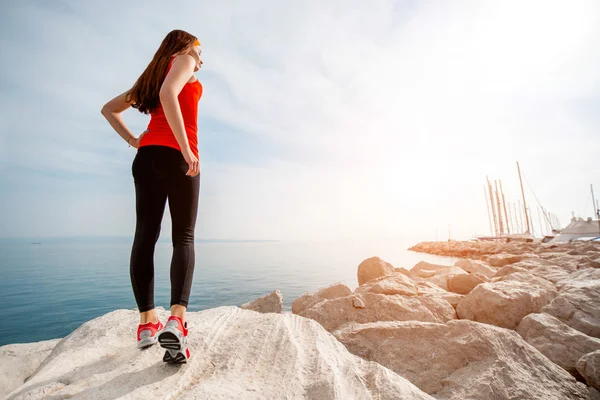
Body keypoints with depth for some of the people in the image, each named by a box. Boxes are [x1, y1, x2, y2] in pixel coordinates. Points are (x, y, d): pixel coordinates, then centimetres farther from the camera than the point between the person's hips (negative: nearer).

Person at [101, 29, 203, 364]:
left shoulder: (153, 73, 31)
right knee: (184, 236, -8)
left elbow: (109, 109, 31)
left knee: (145, 236, 0)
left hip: (146, 156, 6)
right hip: (175, 154, -6)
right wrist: (186, 148, -20)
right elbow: (168, 93, -13)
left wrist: (134, 141, 19)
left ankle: (147, 323, 3)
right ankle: (176, 321, -21)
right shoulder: (184, 61, 11)